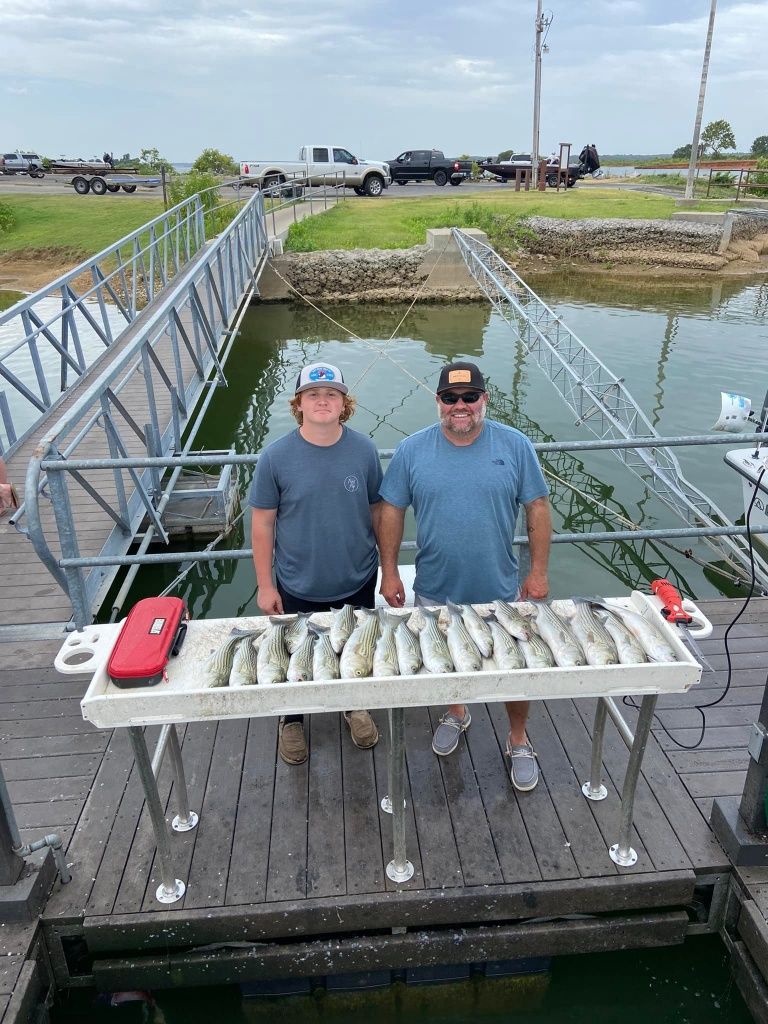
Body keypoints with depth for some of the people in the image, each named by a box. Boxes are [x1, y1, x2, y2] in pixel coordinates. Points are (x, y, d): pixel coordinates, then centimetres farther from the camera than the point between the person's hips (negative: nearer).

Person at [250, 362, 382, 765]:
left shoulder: (364, 450, -10)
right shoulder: (276, 456, -15)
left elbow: (377, 510, 0)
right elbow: (262, 522, -8)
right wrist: (265, 585, -6)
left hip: (357, 581, 2)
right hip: (298, 586, -1)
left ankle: (354, 706, 52)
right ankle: (292, 720, 47)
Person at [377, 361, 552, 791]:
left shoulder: (515, 446, -8)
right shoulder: (412, 450, -8)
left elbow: (538, 508, -3)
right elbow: (391, 511, -2)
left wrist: (539, 572, -5)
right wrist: (390, 572, -4)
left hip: (501, 591, 0)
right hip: (436, 592, 1)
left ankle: (518, 740, 38)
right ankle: (456, 713, 51)